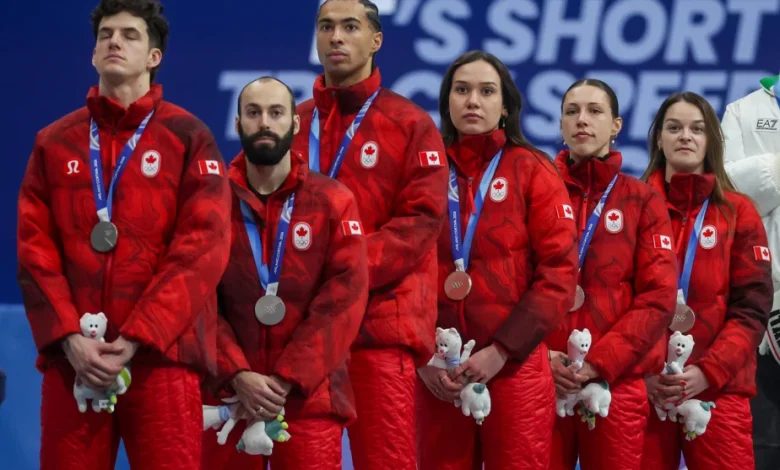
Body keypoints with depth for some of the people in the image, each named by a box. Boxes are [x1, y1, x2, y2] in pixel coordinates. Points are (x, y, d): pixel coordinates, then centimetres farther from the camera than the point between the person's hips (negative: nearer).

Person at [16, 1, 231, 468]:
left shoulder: (189, 137, 4)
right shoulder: (54, 144, 13)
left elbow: (203, 249, -5)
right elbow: (35, 250, 7)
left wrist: (136, 340, -12)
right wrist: (69, 337, -8)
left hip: (161, 355, -3)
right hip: (73, 358, 3)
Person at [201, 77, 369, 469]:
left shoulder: (333, 202, 3)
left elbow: (344, 300, -5)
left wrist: (288, 379, -12)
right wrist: (237, 375, -14)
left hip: (309, 398, -1)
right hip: (228, 397, 1)